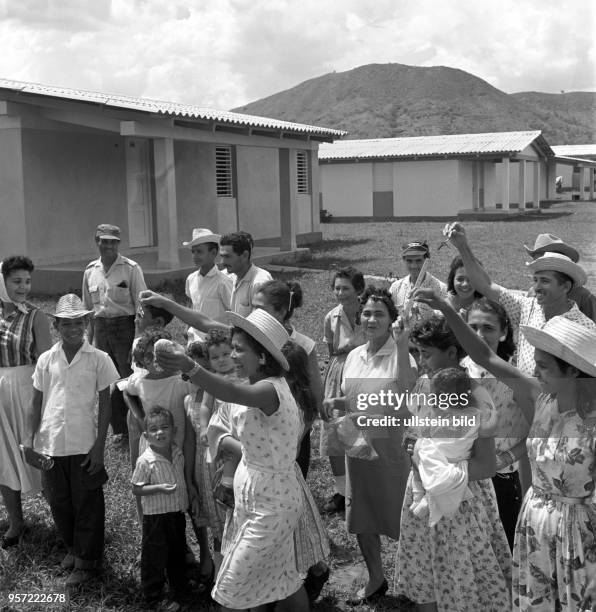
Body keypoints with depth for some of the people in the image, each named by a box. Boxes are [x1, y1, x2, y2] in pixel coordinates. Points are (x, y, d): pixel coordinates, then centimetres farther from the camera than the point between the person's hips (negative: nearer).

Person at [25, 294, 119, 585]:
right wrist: (30, 438, 3)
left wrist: (99, 446, -8)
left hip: (84, 446, -3)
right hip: (50, 445, 3)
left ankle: (86, 561, 23)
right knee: (58, 502, 16)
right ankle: (72, 548, 38)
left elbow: (105, 404, -4)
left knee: (87, 505, 7)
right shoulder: (46, 360, 2)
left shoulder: (98, 359, -7)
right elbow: (37, 402, 9)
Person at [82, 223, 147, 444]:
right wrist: (89, 341, 14)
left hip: (125, 326, -5)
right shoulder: (90, 271, 8)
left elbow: (141, 306, -8)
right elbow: (88, 309, 16)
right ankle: (119, 430, 23)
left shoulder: (131, 269, -7)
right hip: (101, 329, 5)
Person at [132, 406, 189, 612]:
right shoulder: (145, 461, -19)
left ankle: (178, 589, 38)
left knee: (177, 552, 20)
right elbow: (136, 489, -15)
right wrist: (159, 488, -26)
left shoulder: (178, 453, -2)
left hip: (177, 512, 6)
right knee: (155, 557, 4)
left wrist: (187, 495, 11)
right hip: (156, 516, -6)